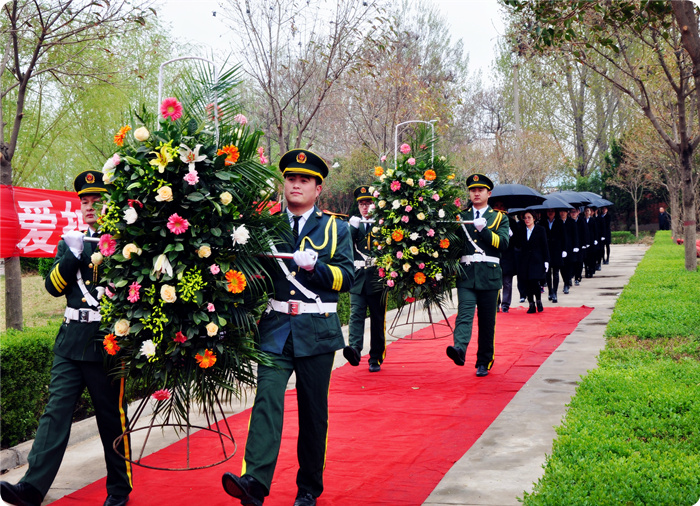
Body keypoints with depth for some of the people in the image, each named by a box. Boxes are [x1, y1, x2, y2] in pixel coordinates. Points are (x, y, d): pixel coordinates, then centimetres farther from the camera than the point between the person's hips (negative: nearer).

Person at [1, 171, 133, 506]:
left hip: (107, 341, -4)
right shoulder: (71, 241, 14)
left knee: (112, 417, 5)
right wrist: (72, 254, -10)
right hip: (71, 340, 4)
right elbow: (54, 286, 4)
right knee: (56, 410, -3)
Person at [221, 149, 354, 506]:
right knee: (267, 398, -15)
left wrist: (314, 266, -17)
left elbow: (347, 277, -2)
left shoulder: (335, 228, 7)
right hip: (275, 328, 1)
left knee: (313, 411, 7)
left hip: (317, 331, 0)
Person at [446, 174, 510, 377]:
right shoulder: (460, 216, 15)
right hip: (466, 274, 0)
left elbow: (503, 243, -4)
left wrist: (484, 229, -15)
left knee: (487, 322, 5)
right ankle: (459, 349, -36)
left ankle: (484, 363, 14)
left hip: (489, 276, 0)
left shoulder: (499, 218, 11)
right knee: (464, 313, -18)